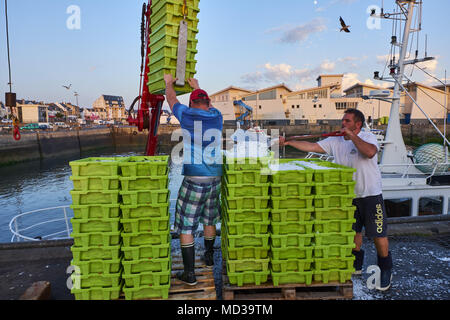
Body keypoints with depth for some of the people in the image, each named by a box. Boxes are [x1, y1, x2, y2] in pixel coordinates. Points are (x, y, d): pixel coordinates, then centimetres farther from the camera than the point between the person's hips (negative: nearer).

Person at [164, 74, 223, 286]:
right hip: (215, 177, 5)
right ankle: (209, 257, 40)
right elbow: (207, 106, 31)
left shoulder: (186, 115, -4)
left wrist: (169, 83, 38)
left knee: (186, 226, 3)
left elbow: (171, 99, 17)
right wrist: (197, 87, 48)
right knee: (209, 220, 22)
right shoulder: (217, 116, 6)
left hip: (193, 179, -5)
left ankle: (189, 273, 7)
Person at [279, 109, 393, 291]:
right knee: (353, 231, 17)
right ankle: (356, 265, 36)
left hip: (370, 195, -5)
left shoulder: (367, 137, -9)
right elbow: (311, 147, 0)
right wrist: (288, 143, -7)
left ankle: (386, 271, 22)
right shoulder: (335, 142, 4)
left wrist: (352, 135, -25)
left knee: (378, 235, 3)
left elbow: (370, 152, -32)